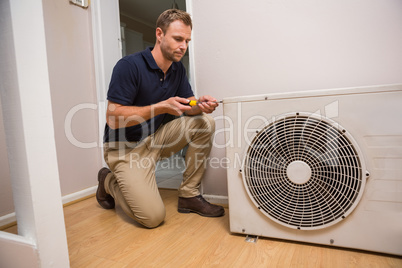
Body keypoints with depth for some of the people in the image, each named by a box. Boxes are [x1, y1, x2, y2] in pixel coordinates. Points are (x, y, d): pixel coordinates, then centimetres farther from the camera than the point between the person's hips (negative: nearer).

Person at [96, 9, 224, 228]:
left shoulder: (177, 69, 2)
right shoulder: (129, 66, -19)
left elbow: (186, 106, 4)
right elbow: (113, 118, -22)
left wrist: (200, 105, -21)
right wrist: (161, 107, -29)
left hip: (157, 138, 7)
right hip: (126, 146, -6)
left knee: (205, 123, -14)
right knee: (153, 216, -16)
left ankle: (189, 195, -3)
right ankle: (109, 181, 15)